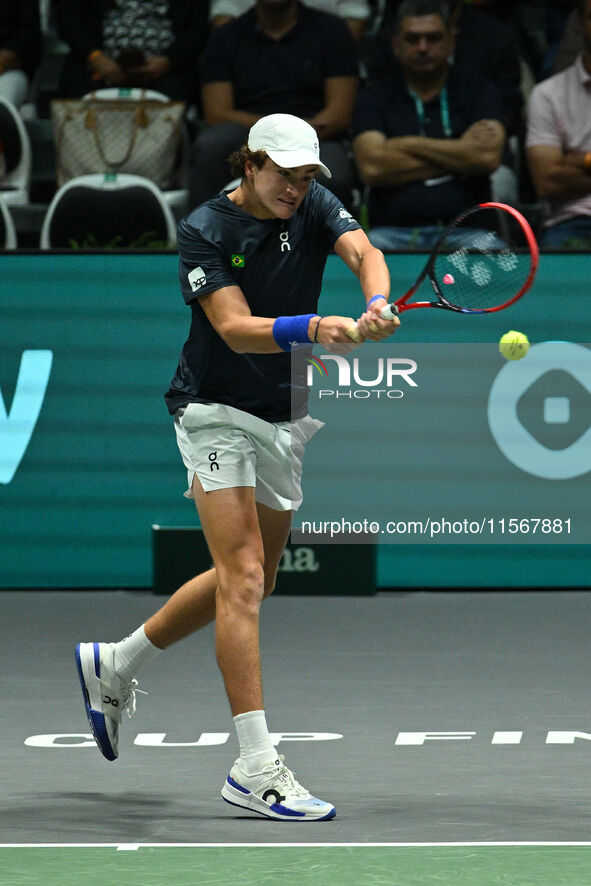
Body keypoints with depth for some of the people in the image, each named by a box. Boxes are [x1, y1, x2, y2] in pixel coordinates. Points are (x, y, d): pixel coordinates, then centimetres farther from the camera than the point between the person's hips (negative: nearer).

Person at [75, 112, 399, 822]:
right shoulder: (204, 230, -15)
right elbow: (235, 328, -25)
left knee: (247, 584, 17)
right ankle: (255, 769, -18)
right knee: (244, 579, -16)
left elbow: (363, 252, -19)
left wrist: (375, 305, -41)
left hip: (284, 422, 7)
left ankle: (114, 664, 37)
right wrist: (311, 329, -41)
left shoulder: (314, 207, 0)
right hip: (216, 412, -7)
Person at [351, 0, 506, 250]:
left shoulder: (479, 92, 14)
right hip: (393, 232, 0)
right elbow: (372, 168, -3)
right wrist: (457, 158, 0)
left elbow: (488, 158, -5)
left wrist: (411, 144, 1)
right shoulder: (375, 97, 15)